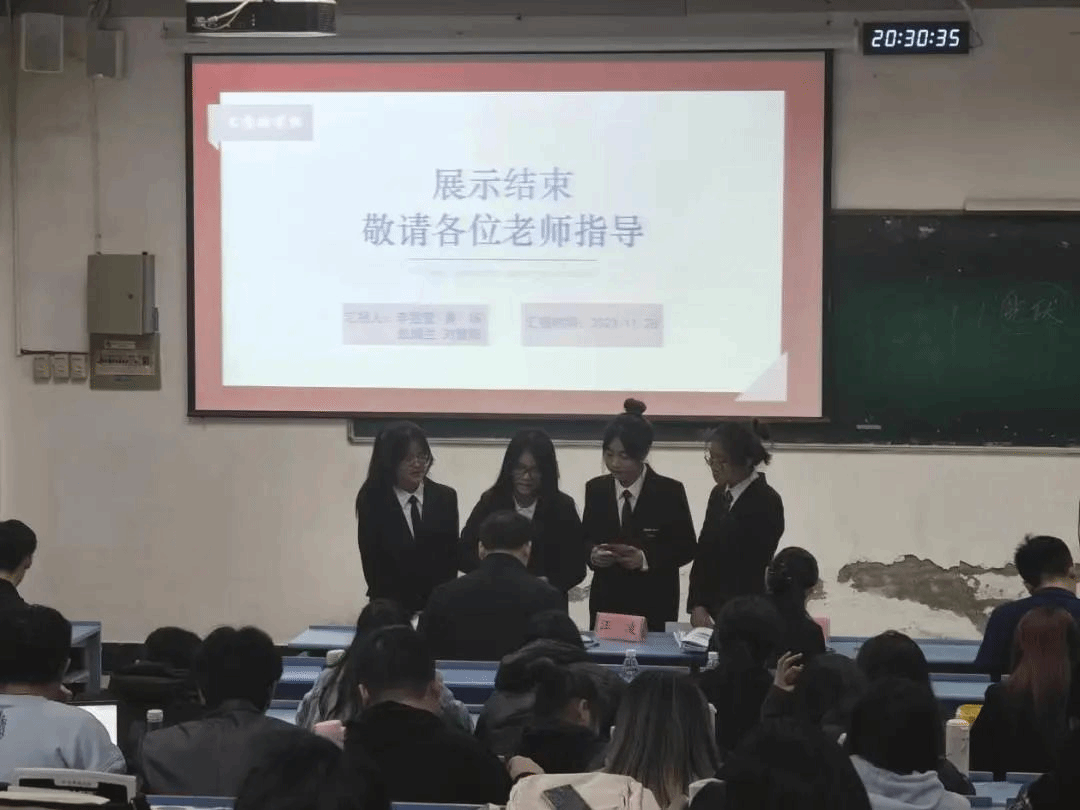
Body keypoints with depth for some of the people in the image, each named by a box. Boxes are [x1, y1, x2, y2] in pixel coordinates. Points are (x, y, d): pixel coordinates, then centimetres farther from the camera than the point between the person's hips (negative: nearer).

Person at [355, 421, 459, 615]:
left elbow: (452, 557, 3)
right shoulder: (371, 501, -3)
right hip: (393, 607, -2)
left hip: (439, 606, 2)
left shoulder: (445, 497, 3)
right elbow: (372, 565, -4)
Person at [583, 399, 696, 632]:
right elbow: (586, 538, 12)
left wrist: (645, 558, -19)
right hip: (606, 601, 3)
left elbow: (686, 547, -3)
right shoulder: (596, 489, 4)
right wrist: (593, 553, -12)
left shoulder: (670, 492, -6)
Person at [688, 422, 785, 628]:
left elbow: (753, 567, -13)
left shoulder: (767, 503, -12)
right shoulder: (719, 495, 10)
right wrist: (697, 605, -1)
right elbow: (703, 552, 10)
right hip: (710, 612, 6)